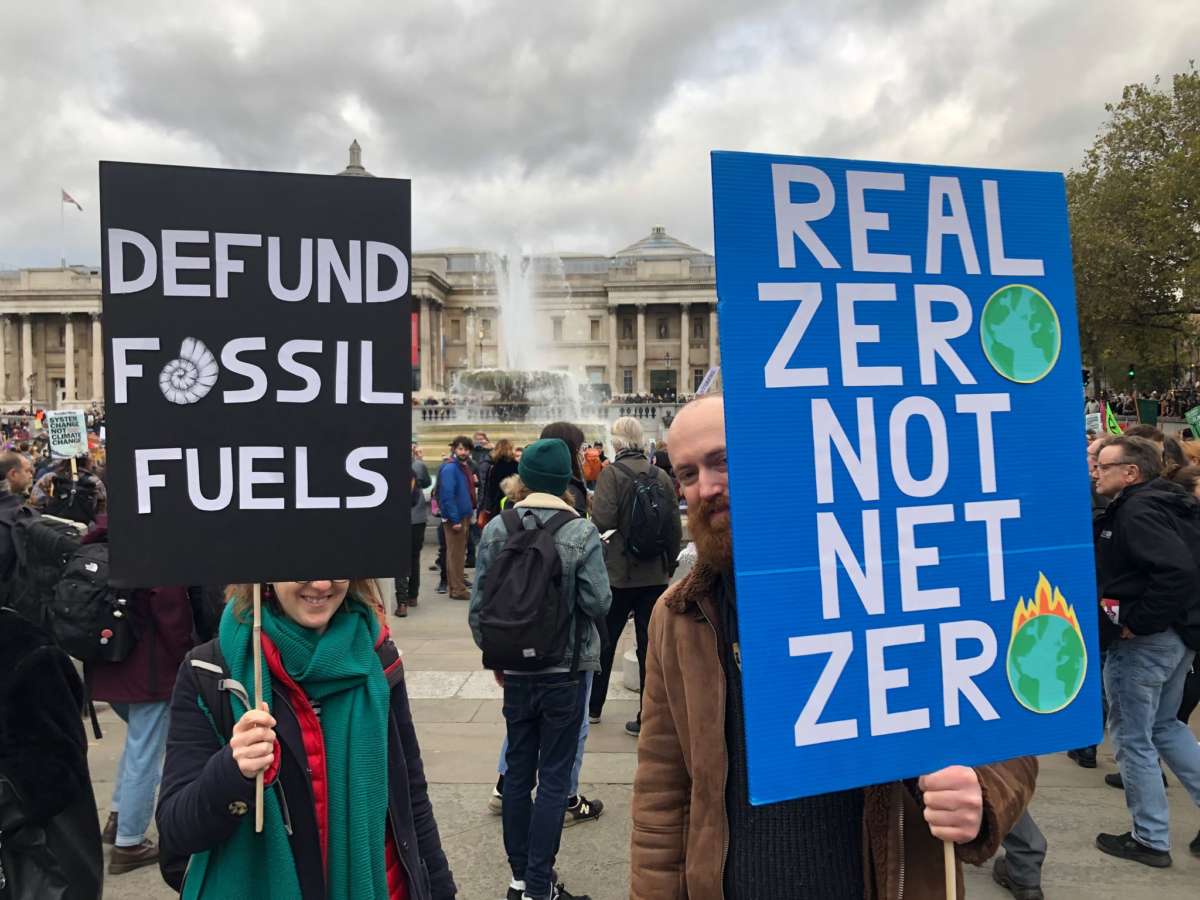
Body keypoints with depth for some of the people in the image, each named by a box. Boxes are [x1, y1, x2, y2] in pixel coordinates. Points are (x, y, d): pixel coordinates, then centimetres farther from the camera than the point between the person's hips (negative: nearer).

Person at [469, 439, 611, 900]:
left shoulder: (496, 530, -5)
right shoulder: (581, 533, -14)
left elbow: (478, 606, -2)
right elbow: (599, 603, -14)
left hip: (515, 670, 3)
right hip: (566, 670, -3)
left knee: (518, 771, 16)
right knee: (553, 778, 7)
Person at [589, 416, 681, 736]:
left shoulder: (612, 474, -12)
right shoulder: (662, 477, 0)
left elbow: (602, 521, -21)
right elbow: (675, 529, 3)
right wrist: (669, 565, 15)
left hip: (617, 573, -2)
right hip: (655, 575, 3)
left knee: (604, 641, 15)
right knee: (649, 645, 8)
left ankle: (593, 707, 31)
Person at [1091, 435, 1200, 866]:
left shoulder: (1138, 511, -19)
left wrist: (1138, 621, -23)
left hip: (1144, 640, -10)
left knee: (1132, 736, 4)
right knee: (1164, 725, 23)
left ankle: (1150, 839, 17)